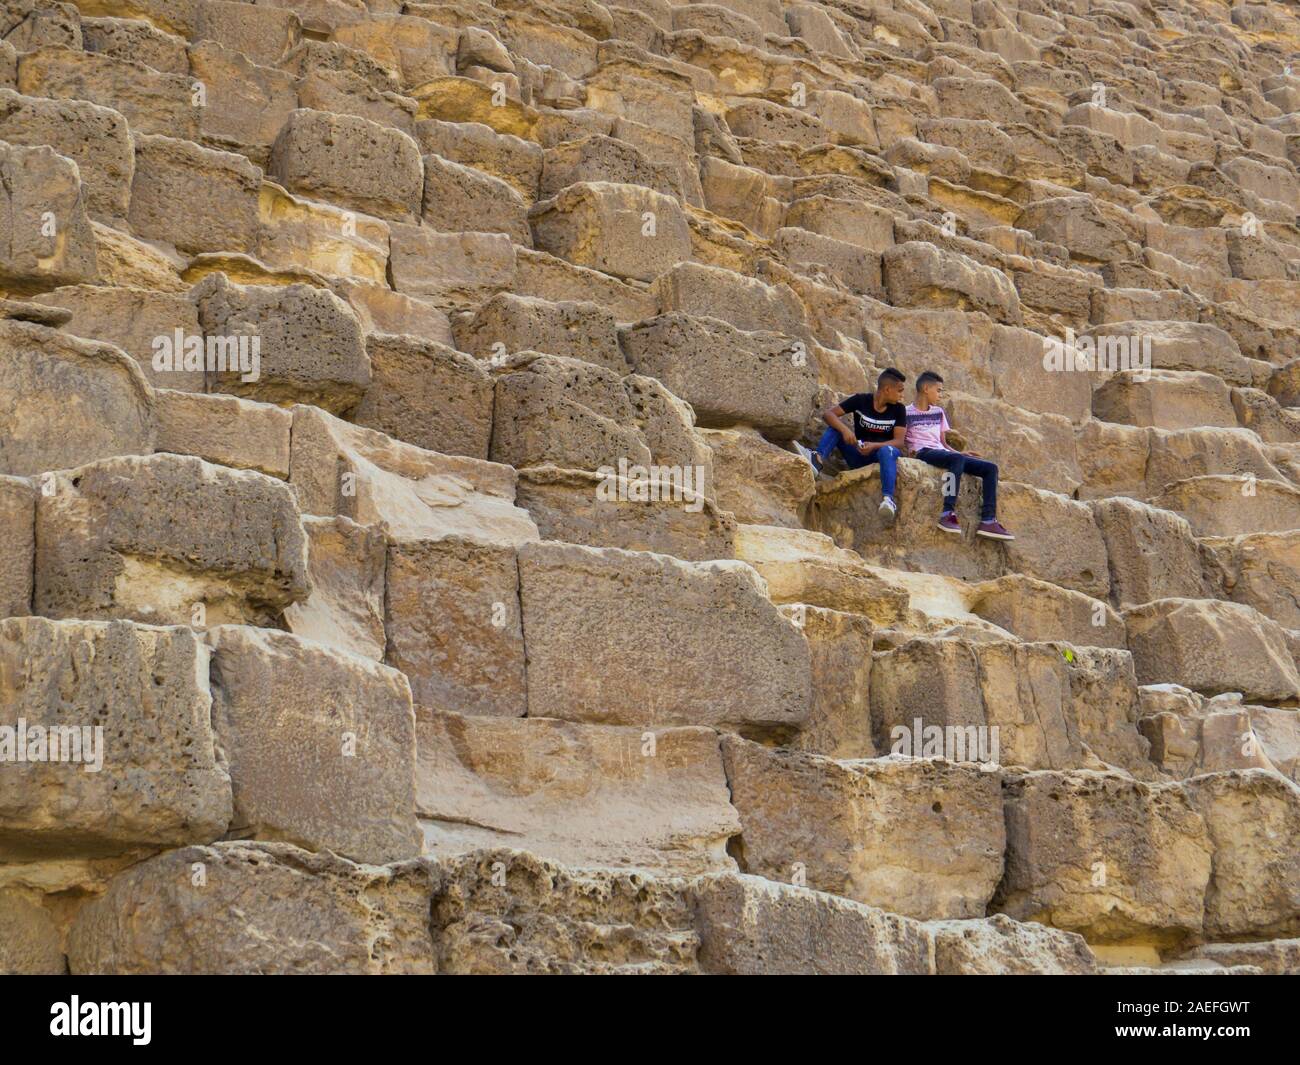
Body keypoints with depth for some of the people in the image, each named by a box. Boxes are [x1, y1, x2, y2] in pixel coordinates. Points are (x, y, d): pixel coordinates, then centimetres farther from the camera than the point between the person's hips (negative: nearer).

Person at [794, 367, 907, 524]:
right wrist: (844, 429, -31)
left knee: (887, 451, -37)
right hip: (858, 455, 2)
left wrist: (875, 446, -30)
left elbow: (899, 442, -12)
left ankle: (888, 500, -57)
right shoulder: (860, 400, -5)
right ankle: (818, 459, -41)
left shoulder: (898, 409, -4)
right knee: (836, 424, -14)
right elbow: (828, 413, -11)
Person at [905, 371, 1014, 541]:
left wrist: (959, 452, 8)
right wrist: (909, 450, -16)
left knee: (990, 468, -8)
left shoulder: (938, 412, 24)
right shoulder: (906, 413, 4)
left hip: (942, 452, 7)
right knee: (957, 459, -39)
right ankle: (948, 513, -45)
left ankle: (988, 521, -20)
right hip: (923, 453, -7)